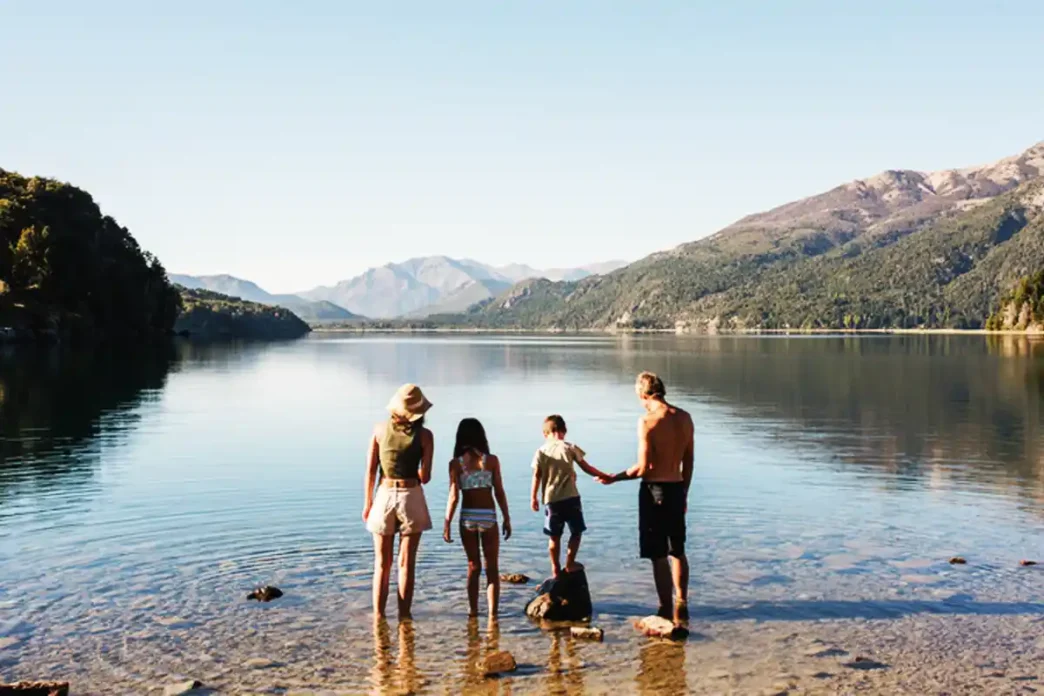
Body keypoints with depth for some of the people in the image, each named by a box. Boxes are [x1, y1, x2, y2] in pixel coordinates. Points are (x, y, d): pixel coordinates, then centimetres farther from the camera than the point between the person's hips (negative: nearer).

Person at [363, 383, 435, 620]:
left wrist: (367, 502, 8)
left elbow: (370, 470, -1)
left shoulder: (380, 429, -3)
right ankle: (404, 615, 10)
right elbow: (425, 477, -9)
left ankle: (378, 616, 13)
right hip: (411, 498, -2)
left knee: (382, 563, 12)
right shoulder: (424, 435, -8)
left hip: (384, 496, 2)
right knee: (406, 563, 7)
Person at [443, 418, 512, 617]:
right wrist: (507, 518, 6)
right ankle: (493, 614, 2)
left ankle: (473, 612, 19)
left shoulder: (456, 463, -3)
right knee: (492, 568, 7)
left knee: (473, 567, 16)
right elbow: (499, 492, -3)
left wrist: (447, 523, -2)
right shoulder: (491, 460, -4)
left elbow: (454, 496, -7)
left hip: (467, 517, 1)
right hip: (488, 517, -1)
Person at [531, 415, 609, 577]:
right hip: (571, 497, -2)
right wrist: (604, 476, 14)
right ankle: (570, 563, 9)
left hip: (551, 499, 2)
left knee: (554, 536, 11)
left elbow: (537, 476, 1)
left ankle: (556, 569, 15)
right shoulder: (570, 448, 1)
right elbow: (586, 468, 3)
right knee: (576, 532, 13)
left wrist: (533, 497, 7)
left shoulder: (541, 451, 4)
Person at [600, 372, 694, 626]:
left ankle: (666, 610, 12)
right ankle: (681, 607, 24)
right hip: (677, 488, 6)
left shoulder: (647, 421, -16)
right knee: (678, 551, 19)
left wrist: (614, 478, -4)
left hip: (654, 490, -6)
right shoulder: (684, 418, 3)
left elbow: (643, 468, -18)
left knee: (658, 556, 5)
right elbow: (688, 462, 10)